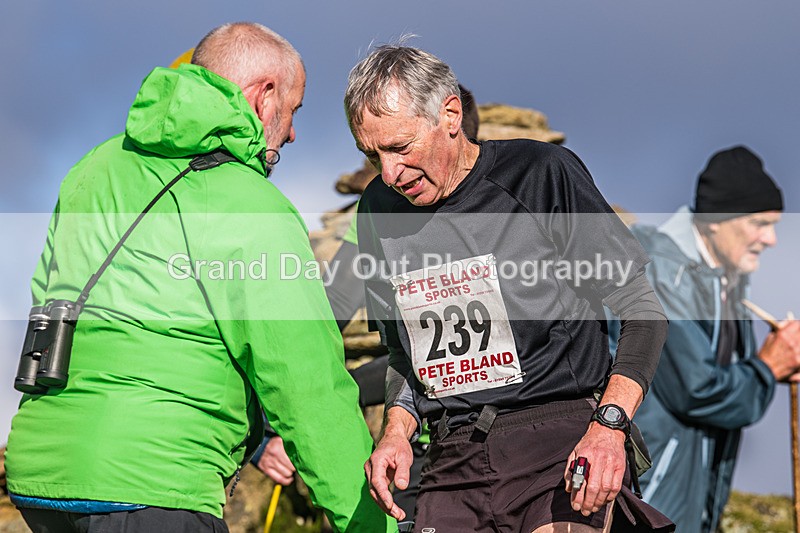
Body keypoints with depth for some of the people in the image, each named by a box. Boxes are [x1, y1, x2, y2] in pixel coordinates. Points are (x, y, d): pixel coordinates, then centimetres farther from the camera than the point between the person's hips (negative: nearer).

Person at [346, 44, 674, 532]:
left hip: (560, 437, -4)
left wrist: (610, 423, -16)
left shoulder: (542, 175, -5)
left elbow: (641, 309, -3)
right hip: (454, 459, 4)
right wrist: (397, 429, 3)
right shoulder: (380, 209, 10)